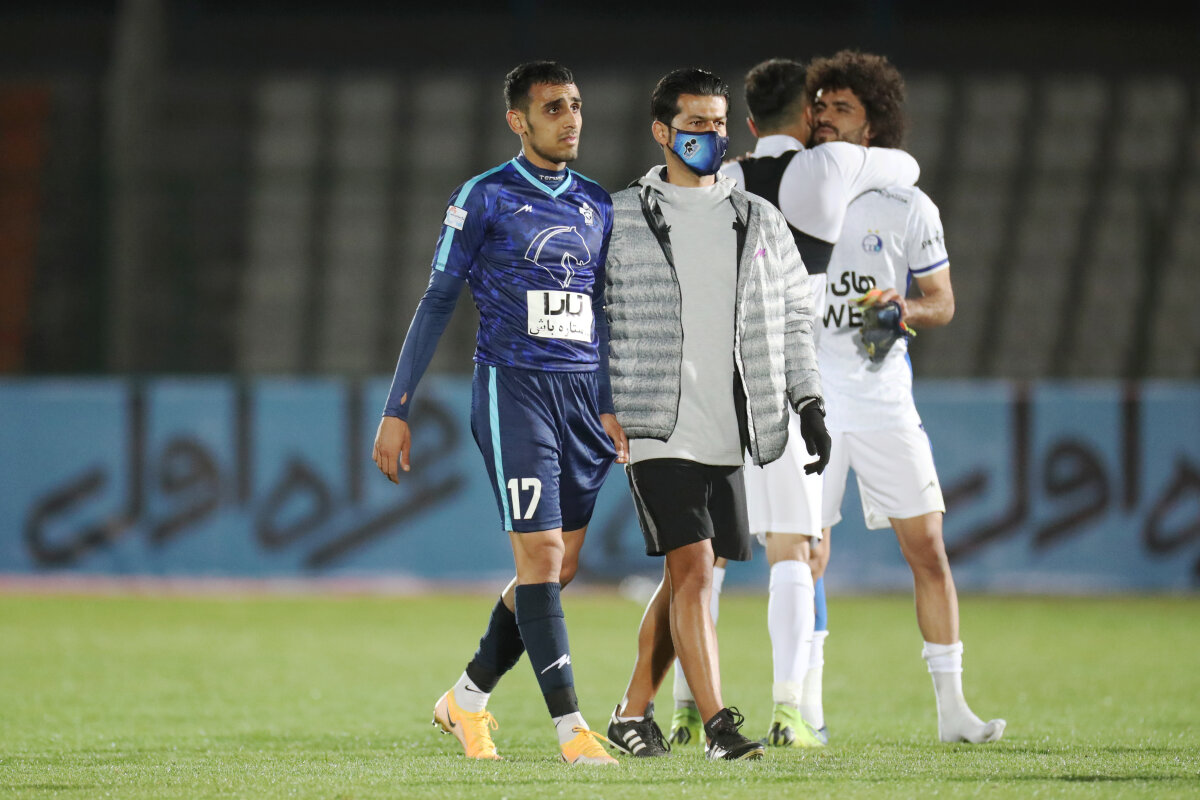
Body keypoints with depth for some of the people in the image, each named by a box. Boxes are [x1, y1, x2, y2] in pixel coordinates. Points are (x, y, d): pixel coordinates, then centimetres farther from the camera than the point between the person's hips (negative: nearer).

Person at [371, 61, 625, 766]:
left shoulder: (597, 204, 13)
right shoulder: (485, 198, -2)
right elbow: (438, 304, 0)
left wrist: (610, 407, 15)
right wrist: (398, 410, -2)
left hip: (582, 394, 6)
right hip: (513, 390, -6)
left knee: (560, 568, 6)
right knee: (541, 556, -13)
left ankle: (468, 700, 23)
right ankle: (572, 728, -14)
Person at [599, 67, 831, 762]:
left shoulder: (760, 222, 12)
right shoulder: (619, 220, 2)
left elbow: (795, 318, 16)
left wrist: (810, 404, 7)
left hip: (729, 432, 4)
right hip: (656, 429, -4)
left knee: (686, 574, 8)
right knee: (692, 565, -14)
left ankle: (634, 713, 21)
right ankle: (718, 724, -16)